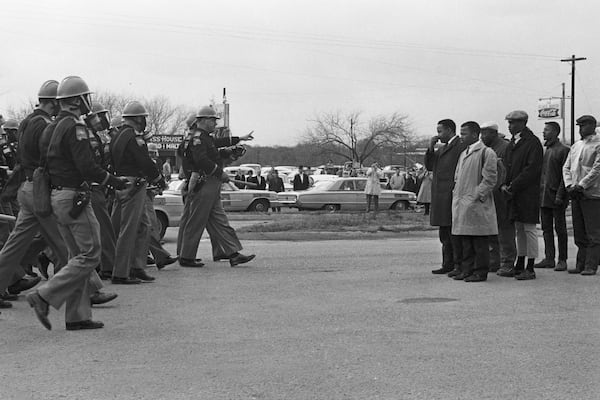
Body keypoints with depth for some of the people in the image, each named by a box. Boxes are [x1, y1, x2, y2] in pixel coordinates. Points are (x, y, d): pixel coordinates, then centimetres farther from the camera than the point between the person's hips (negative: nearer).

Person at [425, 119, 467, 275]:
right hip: (440, 197, 10)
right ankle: (448, 264, 20)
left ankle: (459, 265, -5)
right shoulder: (442, 148, 21)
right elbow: (429, 166, 18)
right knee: (444, 233, 13)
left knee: (454, 233, -8)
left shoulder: (461, 146, -10)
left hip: (452, 196, -10)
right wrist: (431, 148, 6)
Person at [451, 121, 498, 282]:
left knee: (480, 242, -3)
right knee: (465, 242, 10)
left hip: (477, 205, -8)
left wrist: (477, 196, -15)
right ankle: (467, 269, 16)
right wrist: (456, 194, 13)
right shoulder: (463, 154, 19)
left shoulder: (486, 152, -7)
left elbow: (490, 178, -11)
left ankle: (480, 272, 1)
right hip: (461, 205, 8)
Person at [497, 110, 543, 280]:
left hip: (528, 194, -8)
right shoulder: (513, 143, 16)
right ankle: (519, 266, 20)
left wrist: (513, 187, -17)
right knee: (519, 230, 13)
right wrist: (504, 185, 3)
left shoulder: (533, 142, -11)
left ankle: (530, 269, 1)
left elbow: (531, 169, -17)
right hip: (514, 193, 9)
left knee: (529, 229, -3)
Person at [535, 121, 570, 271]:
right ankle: (549, 259, 13)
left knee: (560, 229, 0)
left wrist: (560, 195, -17)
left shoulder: (563, 150, -7)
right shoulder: (543, 150, 15)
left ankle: (562, 260, 5)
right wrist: (538, 193, 11)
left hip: (556, 197, -7)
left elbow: (565, 174, -11)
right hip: (543, 197, 7)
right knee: (546, 229, 8)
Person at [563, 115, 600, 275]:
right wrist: (569, 185, -1)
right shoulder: (575, 146, 17)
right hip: (576, 195, 7)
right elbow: (566, 167, 15)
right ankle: (580, 265, 13)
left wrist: (581, 185, -16)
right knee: (579, 233, 8)